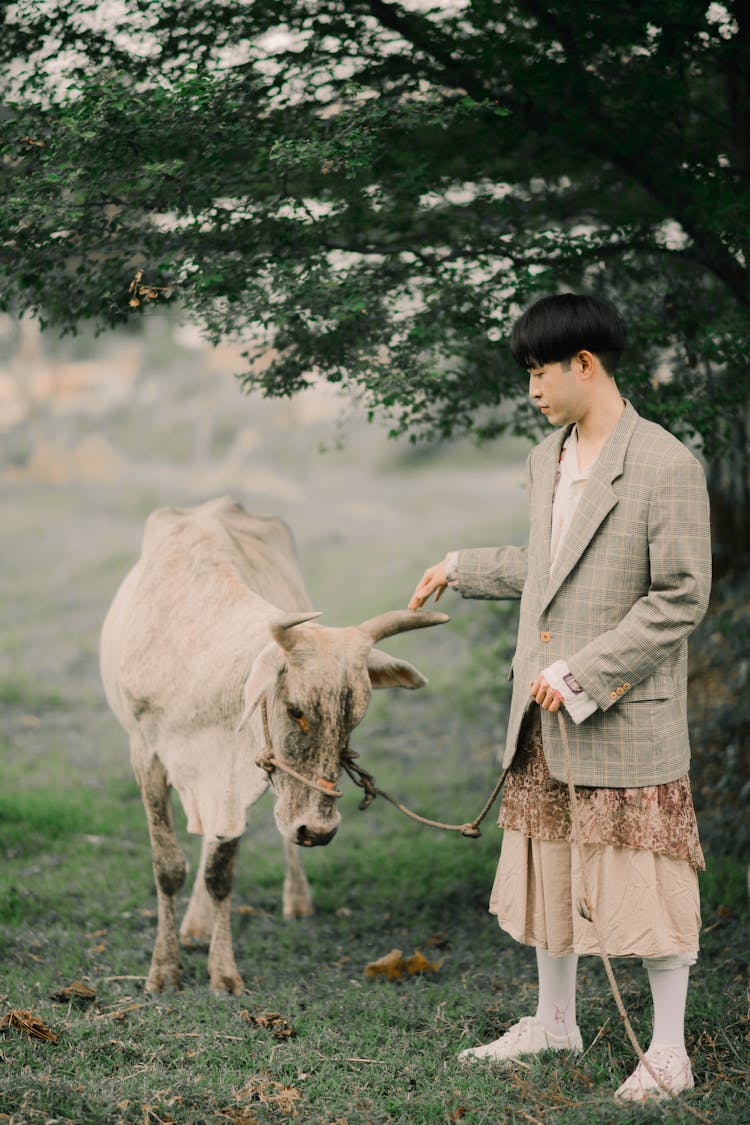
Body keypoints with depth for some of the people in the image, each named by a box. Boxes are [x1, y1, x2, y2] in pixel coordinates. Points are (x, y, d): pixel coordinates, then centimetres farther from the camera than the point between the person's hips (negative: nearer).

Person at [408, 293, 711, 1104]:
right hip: (543, 710, 8)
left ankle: (668, 1051, 10)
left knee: (641, 878, -1)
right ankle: (554, 1022, 30)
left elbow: (681, 599, -17)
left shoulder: (665, 467, -16)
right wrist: (461, 568, 30)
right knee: (548, 864, 16)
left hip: (625, 715, -8)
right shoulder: (548, 458, 10)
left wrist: (580, 671, -19)